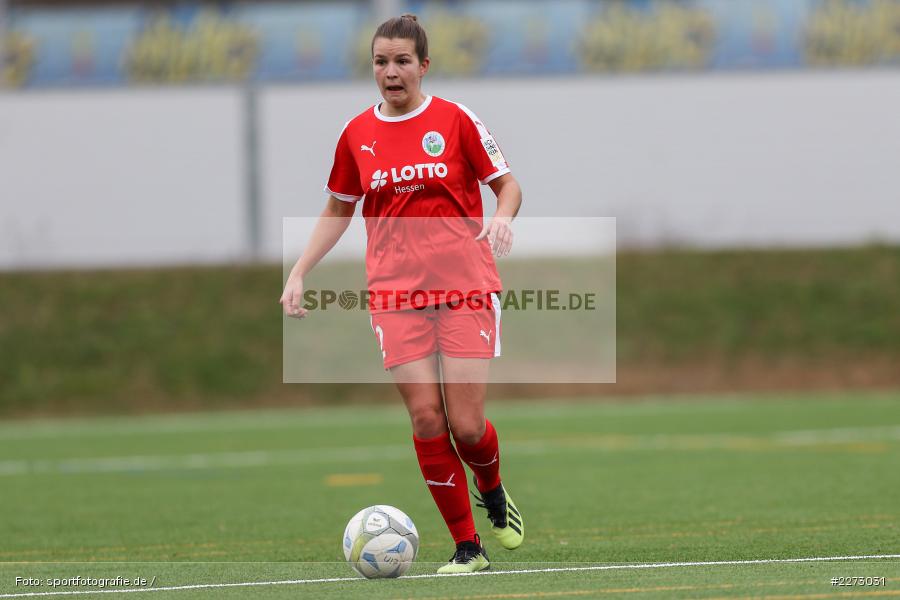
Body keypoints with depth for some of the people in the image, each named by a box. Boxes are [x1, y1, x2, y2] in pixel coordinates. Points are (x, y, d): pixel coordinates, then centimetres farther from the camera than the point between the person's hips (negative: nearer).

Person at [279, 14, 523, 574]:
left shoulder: (455, 120, 0)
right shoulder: (357, 134, 9)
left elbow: (507, 182, 7)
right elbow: (339, 209, 21)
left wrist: (503, 216, -16)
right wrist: (299, 272, 13)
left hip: (466, 289, -2)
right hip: (396, 294, 2)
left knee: (467, 425, -7)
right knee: (427, 418, -9)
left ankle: (493, 491, 28)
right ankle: (468, 546, 1)